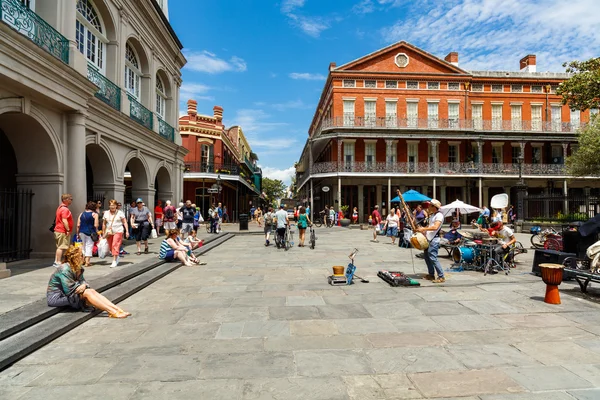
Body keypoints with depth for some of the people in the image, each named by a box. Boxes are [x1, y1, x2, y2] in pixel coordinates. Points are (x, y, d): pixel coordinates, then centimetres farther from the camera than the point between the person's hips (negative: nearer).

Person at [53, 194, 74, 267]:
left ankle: (56, 261, 21)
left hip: (58, 230, 11)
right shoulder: (65, 209, -16)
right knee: (61, 247, -7)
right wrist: (68, 230, -21)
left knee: (59, 247, 16)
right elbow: (64, 220, -23)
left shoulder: (60, 208, 17)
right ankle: (58, 262, -5)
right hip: (63, 231, -11)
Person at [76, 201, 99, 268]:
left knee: (84, 246, 20)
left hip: (82, 232, 5)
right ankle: (87, 262, -1)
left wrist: (78, 233, 14)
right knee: (89, 246, 1)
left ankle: (83, 260, 27)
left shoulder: (81, 214, 9)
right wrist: (97, 232, 2)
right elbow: (95, 225, -11)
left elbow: (78, 225, 7)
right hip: (90, 233, -5)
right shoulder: (94, 214, -4)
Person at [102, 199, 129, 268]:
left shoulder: (120, 213, 1)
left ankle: (114, 261, -14)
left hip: (118, 231, -4)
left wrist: (127, 231, -6)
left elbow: (125, 222, 1)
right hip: (109, 232, 4)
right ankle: (117, 257, 31)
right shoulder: (106, 213, 10)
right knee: (111, 247, 9)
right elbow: (104, 224, 14)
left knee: (115, 245, -14)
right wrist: (104, 233, 12)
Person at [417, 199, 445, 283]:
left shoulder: (439, 215, -12)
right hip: (428, 239, 10)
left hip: (434, 239, -10)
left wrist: (424, 229, -20)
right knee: (427, 257, 12)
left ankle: (441, 277, -7)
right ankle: (431, 275, 22)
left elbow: (435, 227, -24)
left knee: (433, 258, -13)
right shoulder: (432, 215, 18)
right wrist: (423, 229, 12)